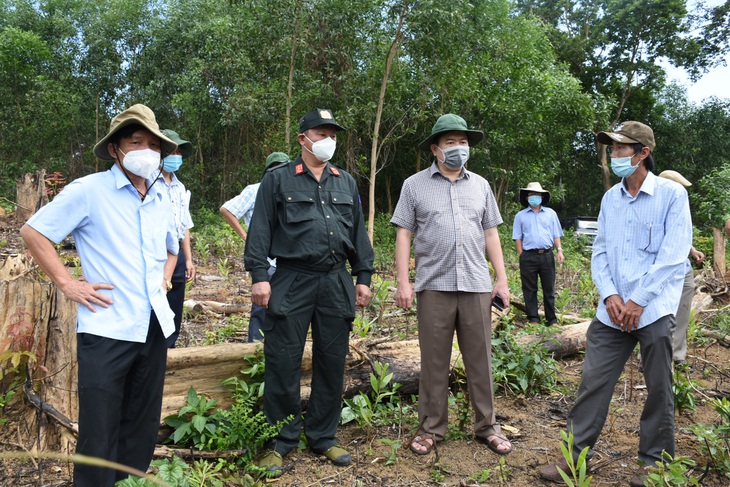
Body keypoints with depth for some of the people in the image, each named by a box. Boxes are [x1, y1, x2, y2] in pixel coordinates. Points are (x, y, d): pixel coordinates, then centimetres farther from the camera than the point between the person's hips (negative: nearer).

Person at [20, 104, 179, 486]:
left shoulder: (161, 201, 13)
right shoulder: (89, 190, -5)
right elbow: (33, 232, -4)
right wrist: (67, 284, -8)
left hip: (155, 328, 6)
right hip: (107, 330, -5)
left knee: (143, 429, 15)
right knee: (99, 436, 2)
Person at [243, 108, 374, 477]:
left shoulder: (346, 183, 17)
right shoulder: (278, 179, 4)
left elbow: (358, 232, 17)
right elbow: (260, 230, -1)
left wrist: (363, 277, 12)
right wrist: (259, 275, -9)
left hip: (336, 283, 4)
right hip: (292, 281, -4)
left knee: (332, 363, 9)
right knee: (283, 364, -1)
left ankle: (323, 438, 24)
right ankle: (281, 442, 17)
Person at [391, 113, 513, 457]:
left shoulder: (480, 185, 14)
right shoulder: (415, 185, 4)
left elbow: (491, 234, 14)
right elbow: (403, 235, 2)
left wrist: (502, 279, 8)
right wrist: (403, 282, -6)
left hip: (477, 286, 3)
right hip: (434, 286, -2)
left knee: (480, 360, 8)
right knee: (434, 361, 6)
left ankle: (487, 426, 23)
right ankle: (431, 428, 20)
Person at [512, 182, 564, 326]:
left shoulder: (550, 213, 14)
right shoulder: (520, 216, 9)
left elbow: (556, 235, 13)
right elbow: (517, 238, 6)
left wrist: (559, 250, -1)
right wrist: (521, 256, -3)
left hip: (547, 255, 1)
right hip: (529, 256, -1)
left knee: (549, 289, 5)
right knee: (530, 289, 2)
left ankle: (552, 320, 11)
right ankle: (533, 319, 10)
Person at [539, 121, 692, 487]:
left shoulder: (671, 195, -4)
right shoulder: (610, 198, 10)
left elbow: (673, 256, -11)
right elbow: (600, 252, 9)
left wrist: (638, 301, -14)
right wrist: (610, 295, -5)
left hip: (654, 310, -4)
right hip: (612, 311, 4)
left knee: (659, 389, 7)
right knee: (593, 381, 4)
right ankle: (576, 454, 14)